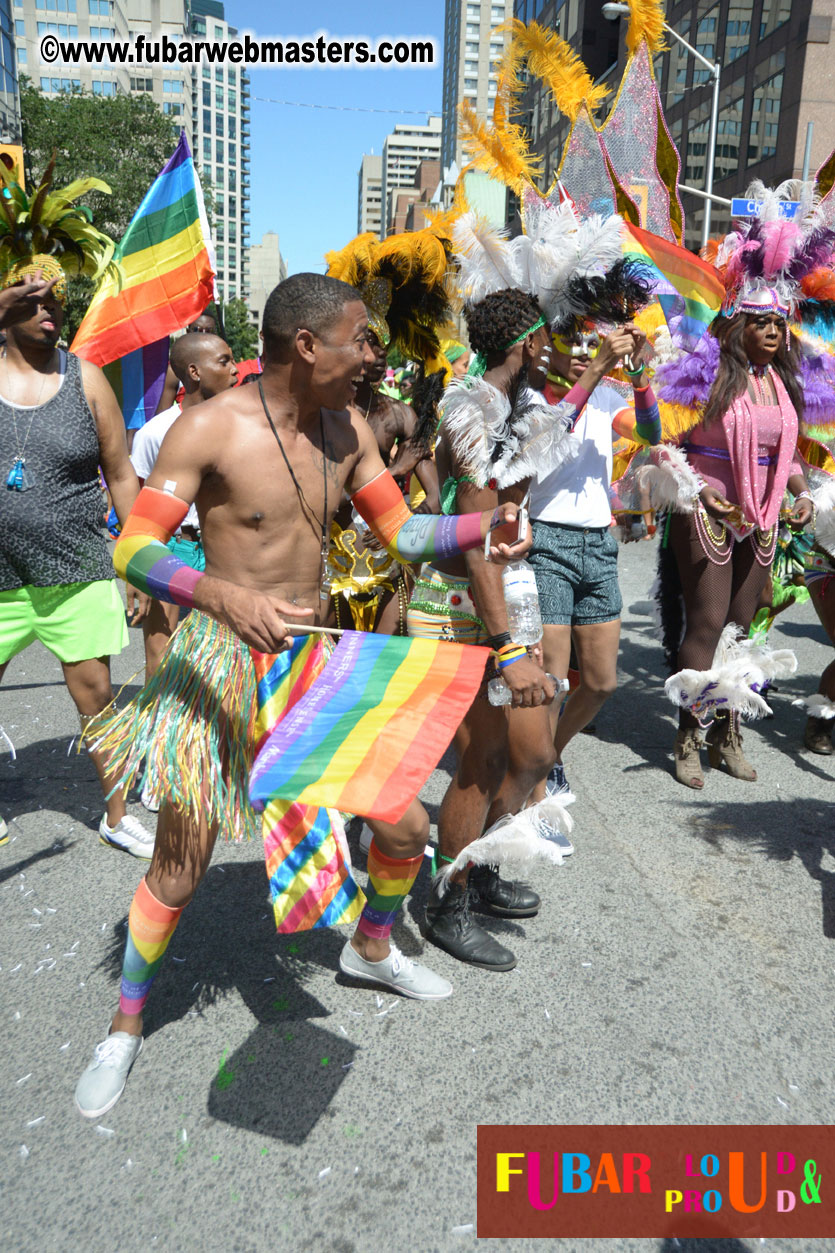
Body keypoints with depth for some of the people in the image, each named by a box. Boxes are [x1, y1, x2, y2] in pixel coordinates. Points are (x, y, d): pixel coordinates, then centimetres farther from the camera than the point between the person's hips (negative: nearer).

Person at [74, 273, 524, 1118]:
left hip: (317, 657, 6)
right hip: (221, 665, -5)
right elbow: (132, 550, -18)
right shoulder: (209, 428, -15)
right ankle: (126, 1027, 30)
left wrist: (486, 526, -8)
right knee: (178, 872, 2)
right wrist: (223, 594, -37)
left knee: (405, 827, 10)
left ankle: (370, 950, 42)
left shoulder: (347, 430, 4)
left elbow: (400, 532, 9)